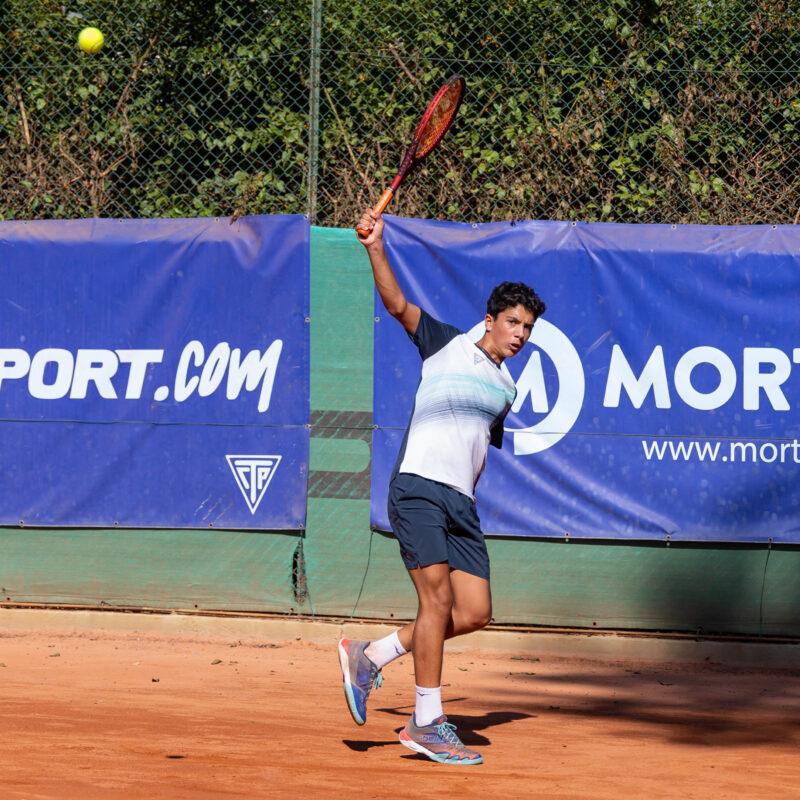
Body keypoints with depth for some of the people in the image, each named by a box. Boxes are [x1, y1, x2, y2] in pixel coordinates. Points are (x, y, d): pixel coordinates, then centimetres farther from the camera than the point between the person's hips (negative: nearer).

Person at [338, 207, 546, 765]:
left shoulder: (506, 391, 22)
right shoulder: (448, 345, 7)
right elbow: (398, 305, -2)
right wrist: (376, 248, -15)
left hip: (460, 503, 6)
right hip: (417, 486, -6)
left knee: (474, 613, -2)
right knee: (438, 596, -15)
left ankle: (371, 656, 14)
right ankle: (427, 724, -10)